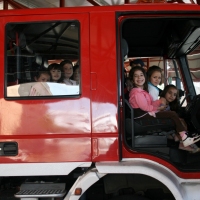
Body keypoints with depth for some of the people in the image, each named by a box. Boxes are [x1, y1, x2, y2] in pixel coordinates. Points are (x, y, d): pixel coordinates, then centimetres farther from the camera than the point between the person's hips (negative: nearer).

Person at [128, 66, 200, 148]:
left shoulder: (142, 90, 17)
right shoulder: (136, 92, -15)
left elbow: (151, 103, 11)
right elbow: (145, 107, -17)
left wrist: (160, 101, -5)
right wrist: (158, 108, -6)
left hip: (148, 113, 10)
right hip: (143, 116, -10)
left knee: (173, 114, 7)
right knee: (173, 114, -11)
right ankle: (185, 138, -10)